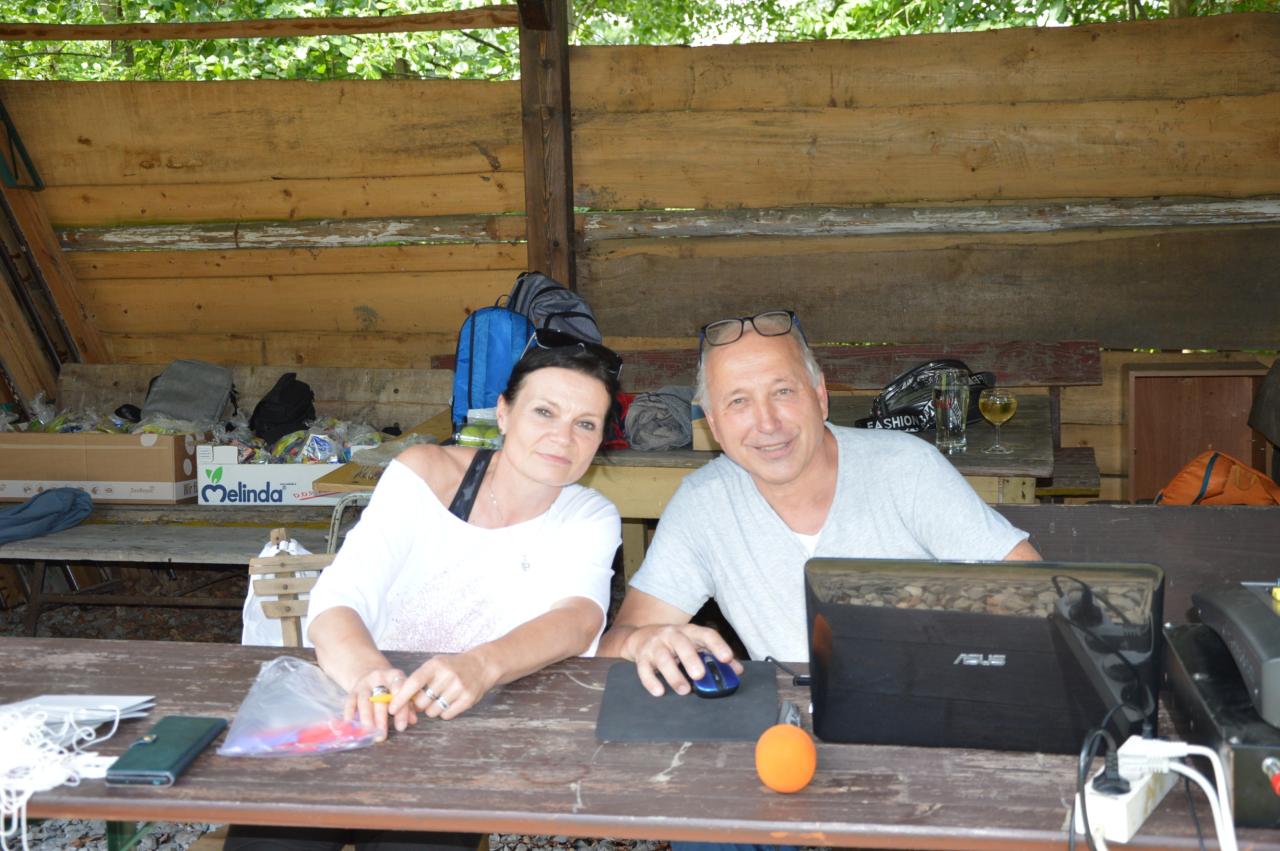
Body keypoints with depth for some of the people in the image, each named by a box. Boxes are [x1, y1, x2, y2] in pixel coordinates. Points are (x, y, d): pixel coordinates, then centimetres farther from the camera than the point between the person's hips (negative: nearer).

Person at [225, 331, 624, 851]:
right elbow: (336, 600, -15)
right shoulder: (426, 474, -3)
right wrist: (369, 673, -38)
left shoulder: (591, 519, 1)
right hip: (365, 714, 0)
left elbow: (579, 617, -19)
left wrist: (481, 666, -41)